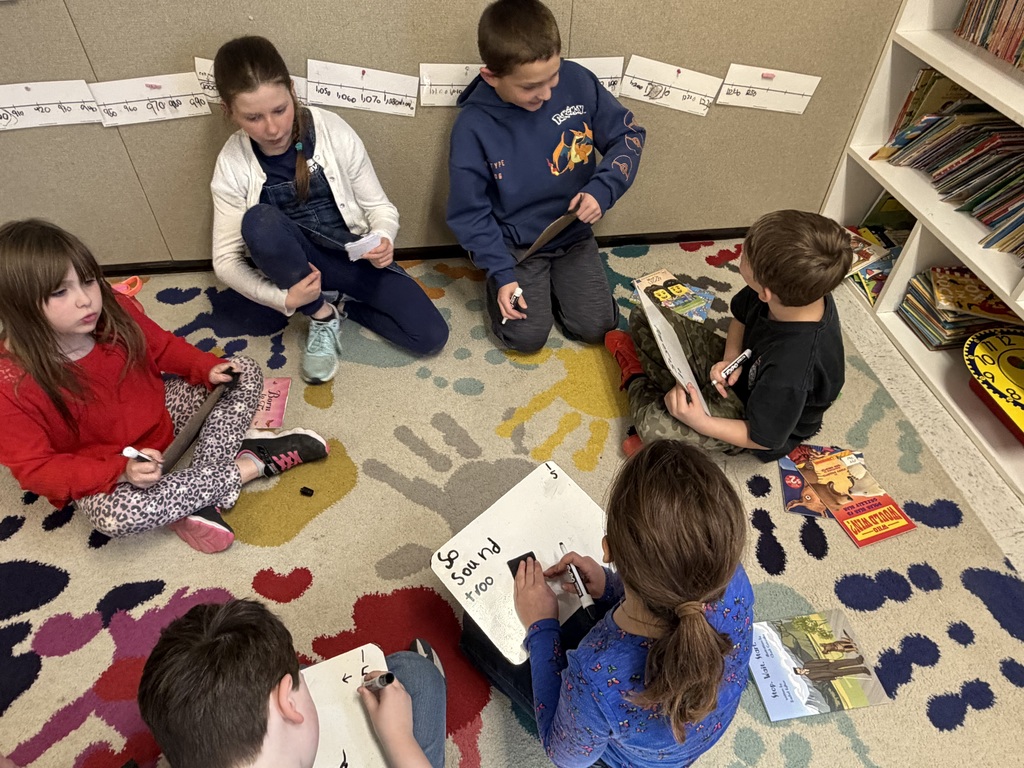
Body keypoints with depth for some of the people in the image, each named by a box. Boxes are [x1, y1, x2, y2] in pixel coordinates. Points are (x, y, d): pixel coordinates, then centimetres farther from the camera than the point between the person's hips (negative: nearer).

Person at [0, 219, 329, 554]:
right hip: (101, 474, -5)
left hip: (159, 412, 5)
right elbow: (34, 468, -20)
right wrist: (121, 471, -32)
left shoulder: (116, 312, -14)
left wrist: (207, 367, -12)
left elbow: (162, 347, 6)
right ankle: (252, 463, -20)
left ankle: (201, 495, -18)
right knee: (114, 514, -38)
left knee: (246, 371, -2)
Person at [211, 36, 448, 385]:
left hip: (356, 256, 1)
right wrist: (283, 298, -24)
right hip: (301, 265, 0)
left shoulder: (333, 131, -14)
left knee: (431, 337, -17)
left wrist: (383, 240, -30)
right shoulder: (233, 166, -12)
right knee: (259, 221, -35)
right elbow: (226, 259, -9)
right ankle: (322, 315, -12)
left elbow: (379, 206, -7)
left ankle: (340, 301, 6)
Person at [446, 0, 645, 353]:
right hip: (515, 244, -2)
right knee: (527, 336, -12)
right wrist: (501, 273, -19)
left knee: (596, 326, -3)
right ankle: (517, 277, 20)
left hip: (574, 233, 3)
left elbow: (629, 135, -4)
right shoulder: (474, 126, -21)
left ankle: (554, 282, 26)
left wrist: (603, 189, -21)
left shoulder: (576, 80, -15)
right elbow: (469, 213, -14)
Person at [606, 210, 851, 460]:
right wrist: (730, 358, -16)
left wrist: (700, 423, -32)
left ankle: (637, 380, 2)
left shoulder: (793, 373, -42)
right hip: (744, 366, 6)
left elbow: (764, 438, -25)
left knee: (655, 427, -26)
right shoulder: (801, 288, -23)